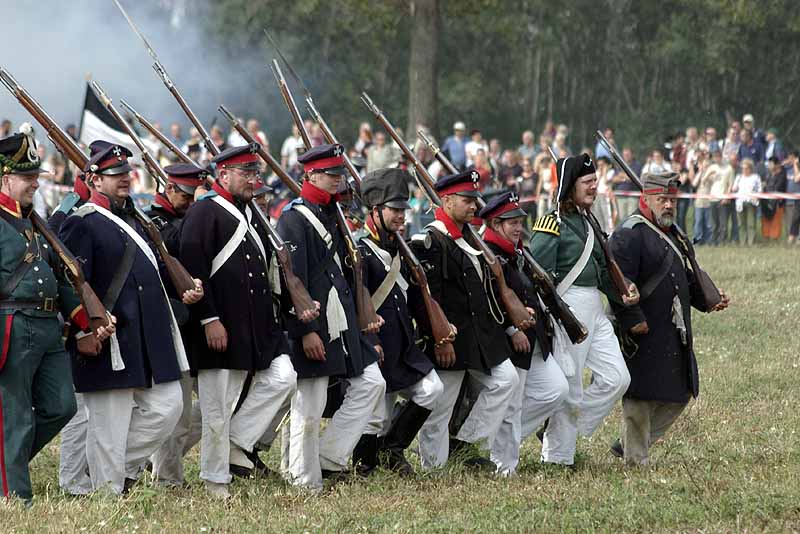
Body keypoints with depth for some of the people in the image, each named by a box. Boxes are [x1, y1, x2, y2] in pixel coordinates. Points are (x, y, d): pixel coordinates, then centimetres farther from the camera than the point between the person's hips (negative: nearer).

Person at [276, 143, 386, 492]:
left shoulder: (333, 215, 17)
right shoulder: (294, 219, -11)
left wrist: (363, 315, 18)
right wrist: (306, 331, -21)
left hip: (345, 324, 9)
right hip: (313, 328, -9)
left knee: (371, 383, 6)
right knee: (309, 407, -4)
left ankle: (329, 459, 9)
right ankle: (306, 483, 2)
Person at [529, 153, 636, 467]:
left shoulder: (587, 222, 17)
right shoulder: (553, 223, -10)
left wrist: (622, 292, 5)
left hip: (595, 311, 9)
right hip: (568, 308, -9)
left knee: (616, 378, 4)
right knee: (568, 388, -3)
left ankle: (564, 430, 16)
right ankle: (557, 456, 8)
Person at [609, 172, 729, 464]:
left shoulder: (675, 234, 18)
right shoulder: (629, 235, -13)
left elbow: (685, 278, 26)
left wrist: (708, 300, 10)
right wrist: (633, 320, -25)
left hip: (675, 336, 9)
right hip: (643, 334, -9)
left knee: (680, 394, 12)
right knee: (640, 397, -2)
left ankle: (629, 445, 22)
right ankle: (636, 459, 8)